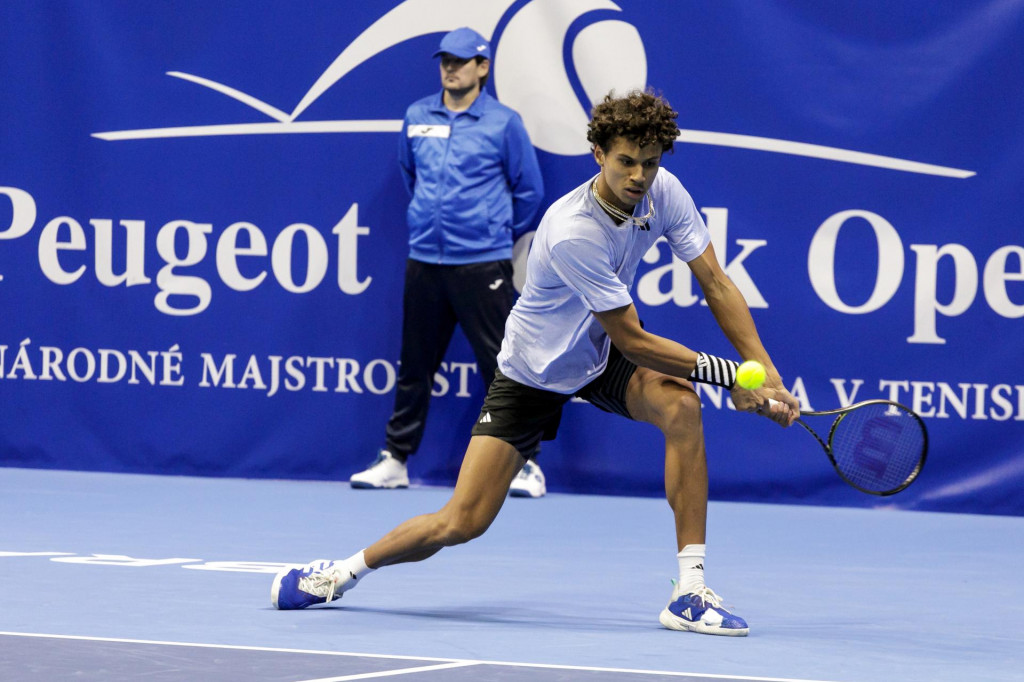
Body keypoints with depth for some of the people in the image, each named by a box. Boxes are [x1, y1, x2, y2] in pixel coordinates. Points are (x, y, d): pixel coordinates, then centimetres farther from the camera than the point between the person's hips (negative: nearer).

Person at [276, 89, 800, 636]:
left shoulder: (663, 191, -16)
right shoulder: (573, 232, -35)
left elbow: (716, 284, -12)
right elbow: (634, 342, -28)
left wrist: (765, 374, -22)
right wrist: (729, 376, -25)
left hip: (602, 356, 5)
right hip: (535, 369, -5)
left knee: (681, 406, -28)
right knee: (463, 523, -8)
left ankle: (690, 592, -23)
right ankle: (343, 572, 19)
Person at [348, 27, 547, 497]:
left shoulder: (503, 123, -4)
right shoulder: (416, 118, 7)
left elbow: (529, 190, 5)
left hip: (482, 264, -4)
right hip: (424, 261, 4)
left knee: (501, 366, -5)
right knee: (414, 366, 10)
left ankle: (525, 464, 0)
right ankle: (394, 460, 17)